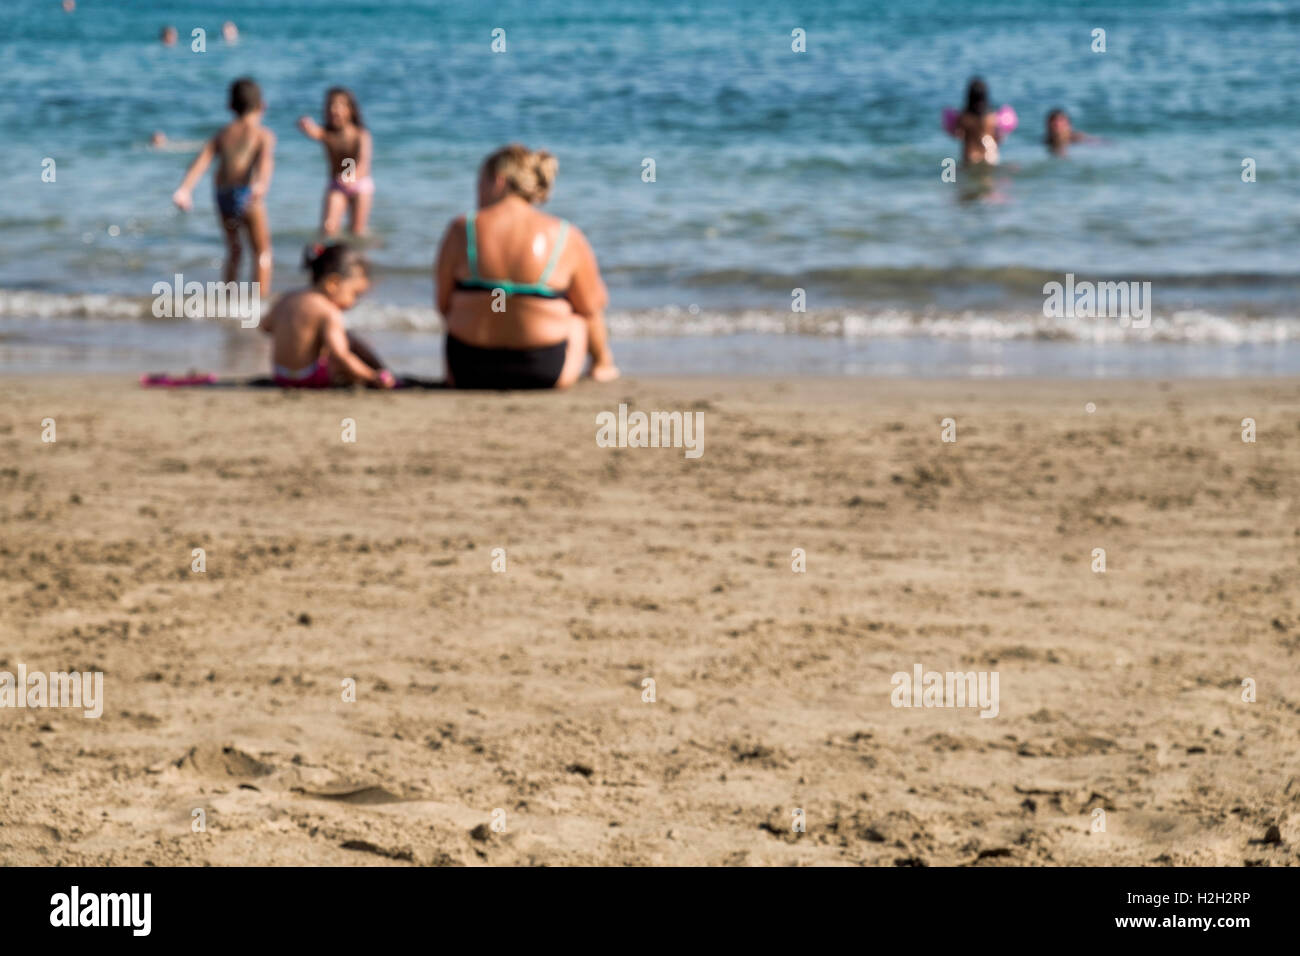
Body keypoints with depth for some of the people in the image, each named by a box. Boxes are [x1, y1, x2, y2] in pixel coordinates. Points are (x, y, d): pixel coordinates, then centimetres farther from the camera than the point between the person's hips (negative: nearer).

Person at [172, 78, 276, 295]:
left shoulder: (223, 133, 19)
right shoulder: (264, 134, 8)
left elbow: (202, 160, 5)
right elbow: (266, 159, -14)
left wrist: (185, 189, -6)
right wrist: (262, 184, -32)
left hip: (222, 194, 4)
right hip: (247, 193, -4)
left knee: (233, 250, 23)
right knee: (262, 251, 6)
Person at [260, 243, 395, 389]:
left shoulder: (287, 300, 5)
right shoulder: (329, 313, -20)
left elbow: (265, 325, 23)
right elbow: (339, 357, -30)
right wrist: (374, 376, -22)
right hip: (313, 380, -8)